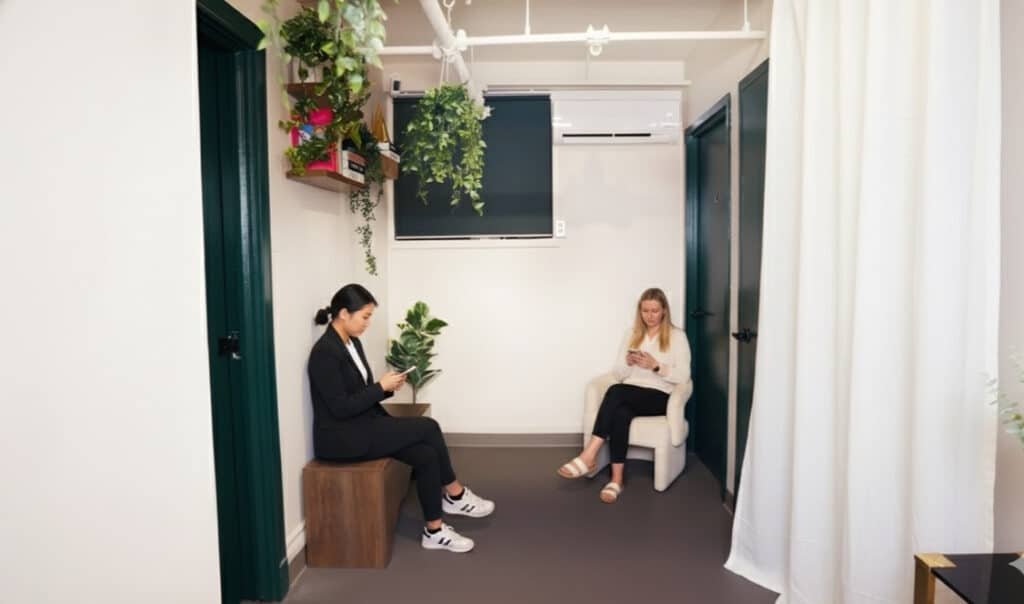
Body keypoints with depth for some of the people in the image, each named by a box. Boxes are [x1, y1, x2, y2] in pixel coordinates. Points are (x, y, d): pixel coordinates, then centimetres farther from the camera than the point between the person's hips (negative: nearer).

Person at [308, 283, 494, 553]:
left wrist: (387, 386, -3)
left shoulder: (353, 343, 9)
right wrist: (381, 387, -15)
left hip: (363, 427, 9)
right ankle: (455, 495, 3)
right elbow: (341, 408, -22)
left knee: (427, 455, -11)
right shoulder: (324, 352, -19)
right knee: (428, 427, -15)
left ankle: (434, 531, 0)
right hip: (341, 438, -9)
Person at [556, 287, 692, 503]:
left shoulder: (677, 336, 5)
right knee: (620, 413, -35)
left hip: (659, 397, -4)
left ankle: (589, 455, -36)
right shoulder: (632, 334, 16)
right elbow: (619, 374, 13)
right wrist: (628, 362, -9)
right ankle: (616, 480, -34)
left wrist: (655, 366, -16)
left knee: (616, 391, -34)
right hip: (630, 395, 4)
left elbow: (683, 377, -3)